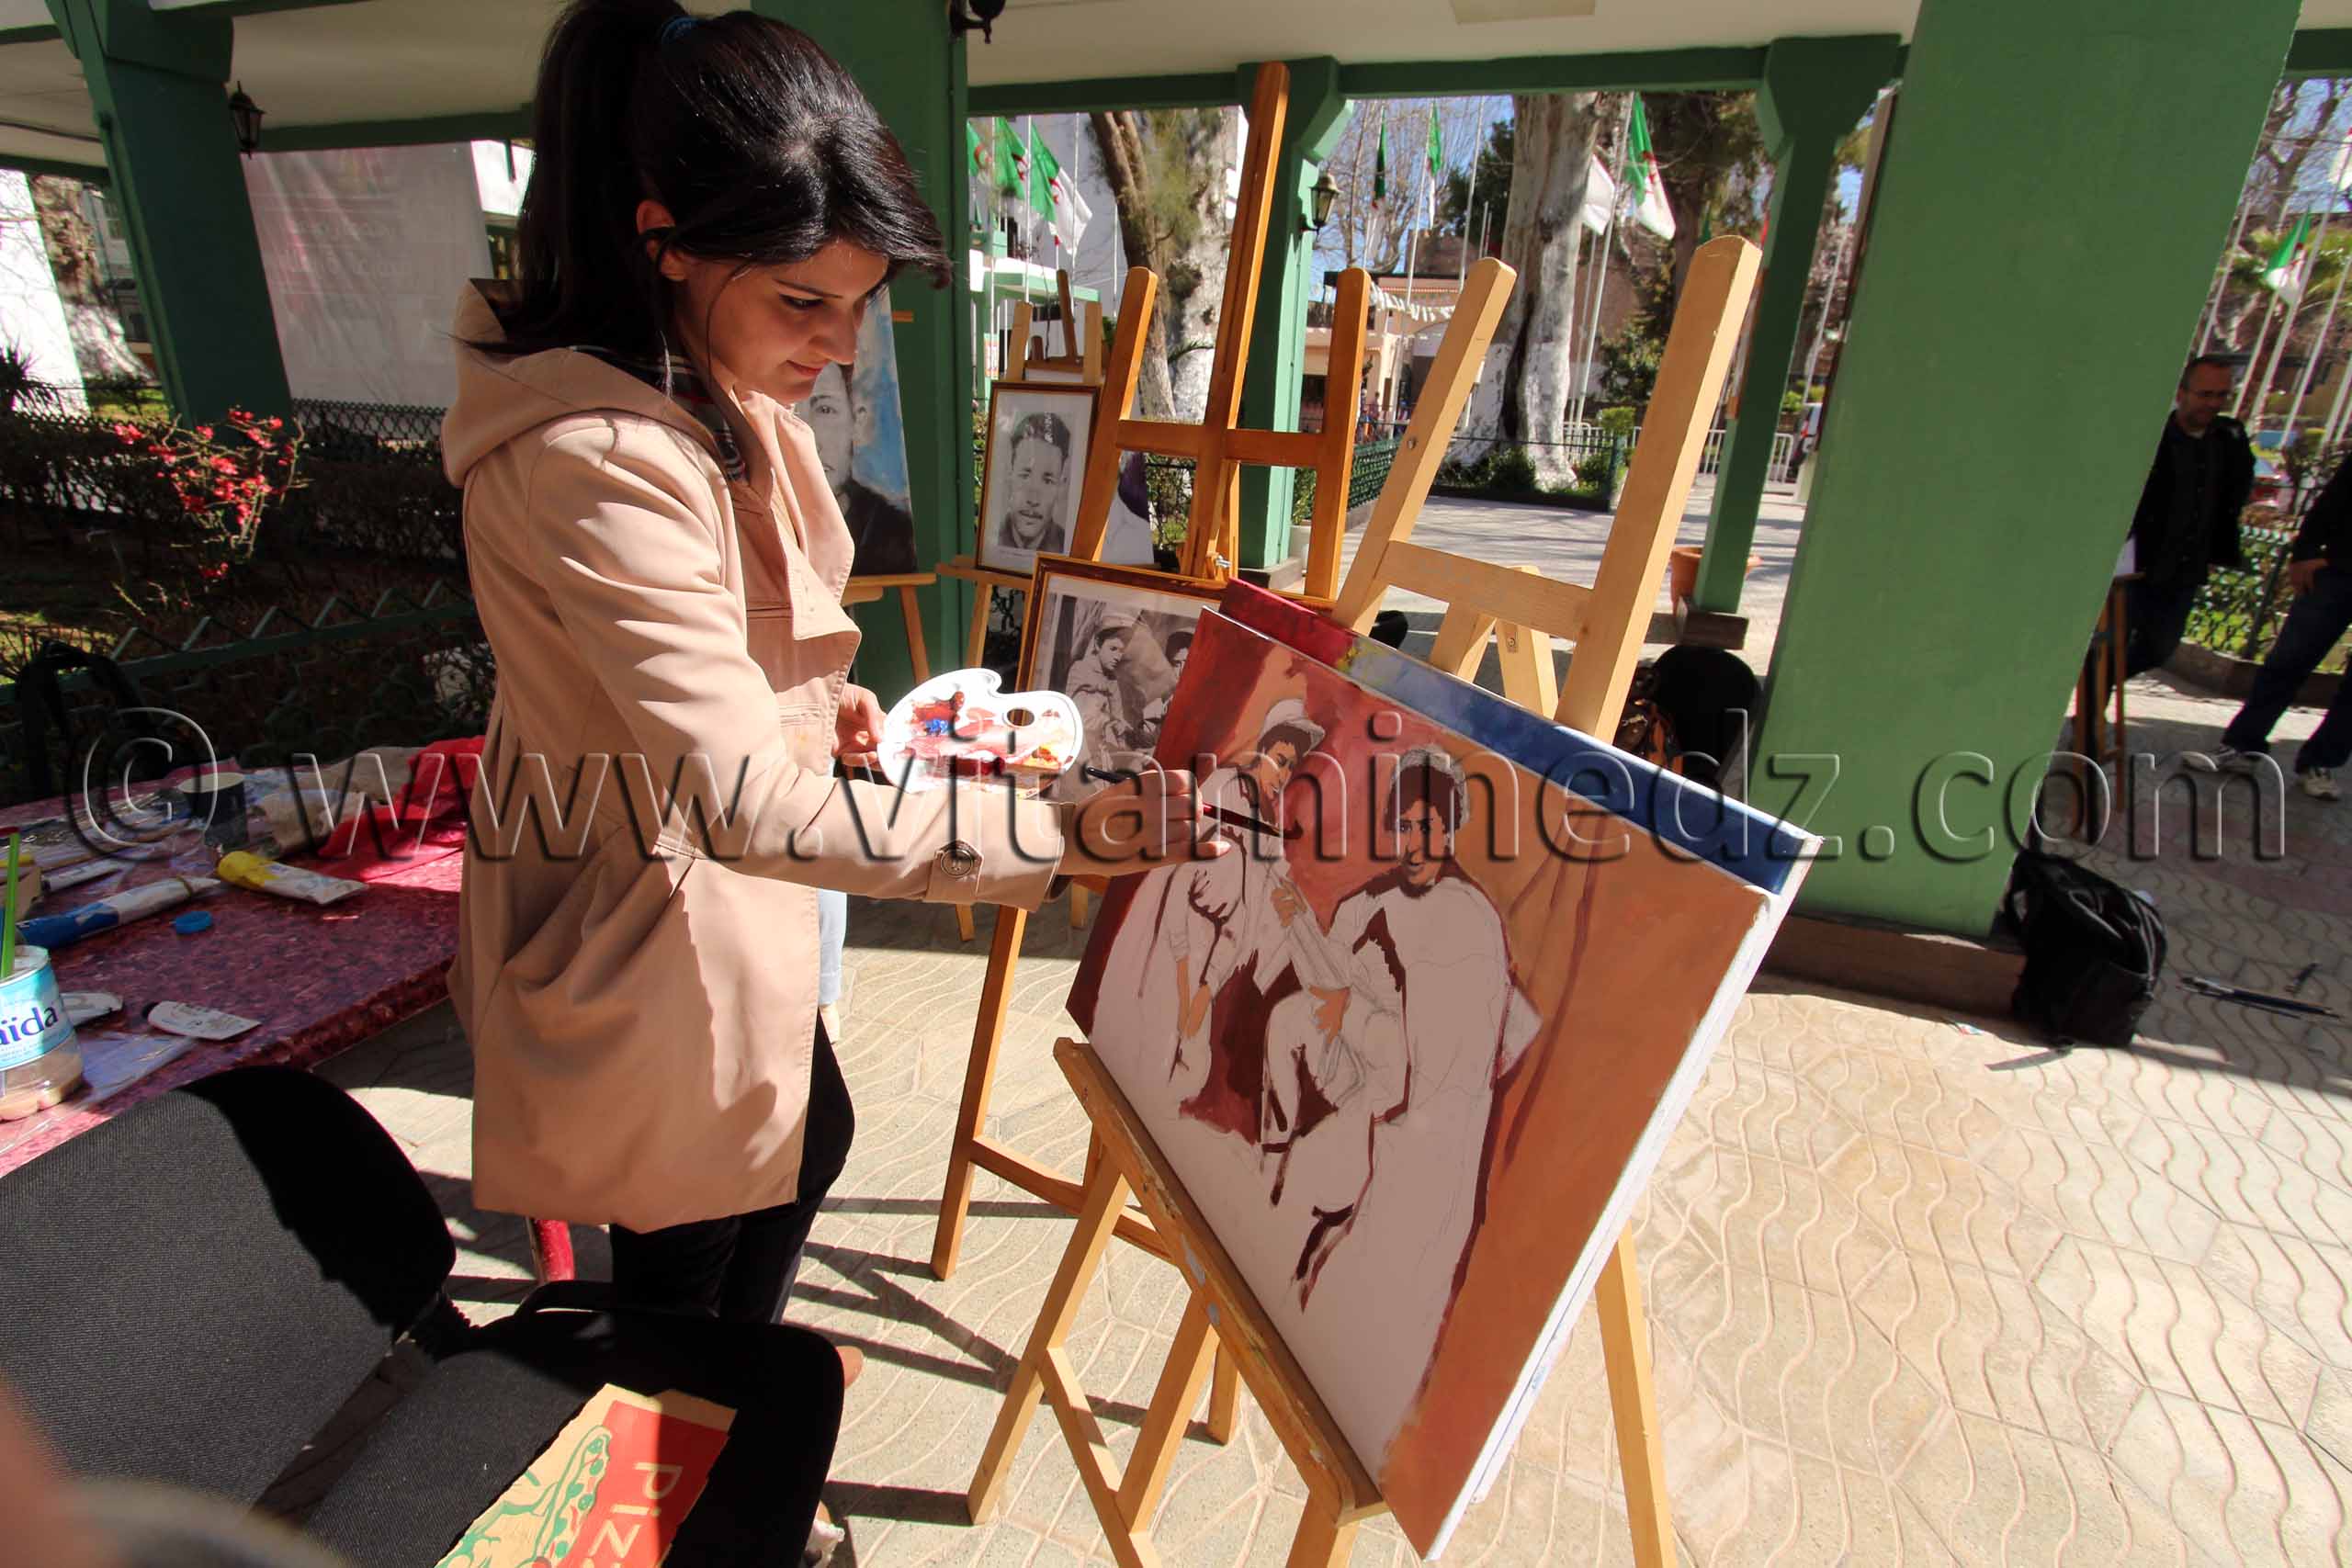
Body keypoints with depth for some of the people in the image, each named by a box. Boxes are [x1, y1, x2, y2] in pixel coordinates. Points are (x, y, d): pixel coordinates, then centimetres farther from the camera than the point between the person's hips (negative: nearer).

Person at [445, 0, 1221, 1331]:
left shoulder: (716, 383, -1)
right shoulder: (599, 463, -33)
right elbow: (744, 801, -36)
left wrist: (817, 695, -3)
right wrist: (1057, 839, -39)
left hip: (719, 878, 10)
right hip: (641, 912, -9)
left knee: (806, 1143, 29)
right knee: (681, 1235, 17)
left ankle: (745, 1350, 59)